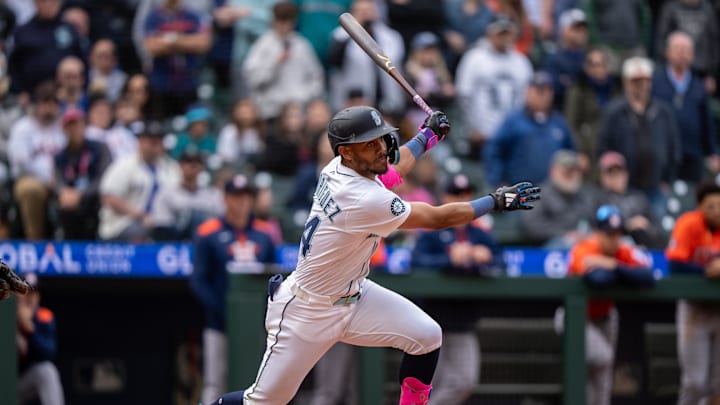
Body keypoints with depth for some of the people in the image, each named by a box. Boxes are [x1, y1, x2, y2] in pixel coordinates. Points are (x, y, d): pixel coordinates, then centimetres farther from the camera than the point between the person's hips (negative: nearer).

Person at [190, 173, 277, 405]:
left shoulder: (264, 236, 12)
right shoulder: (208, 234, 0)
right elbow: (198, 280, -4)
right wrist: (220, 308, -16)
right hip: (220, 325, -4)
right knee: (215, 383, -5)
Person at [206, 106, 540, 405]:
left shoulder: (339, 169, -7)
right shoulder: (363, 200, -32)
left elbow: (390, 169, 19)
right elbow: (438, 218, -25)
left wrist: (427, 135, 27)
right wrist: (496, 202, -17)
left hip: (353, 295, 9)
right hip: (306, 312, -9)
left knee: (427, 336, -5)